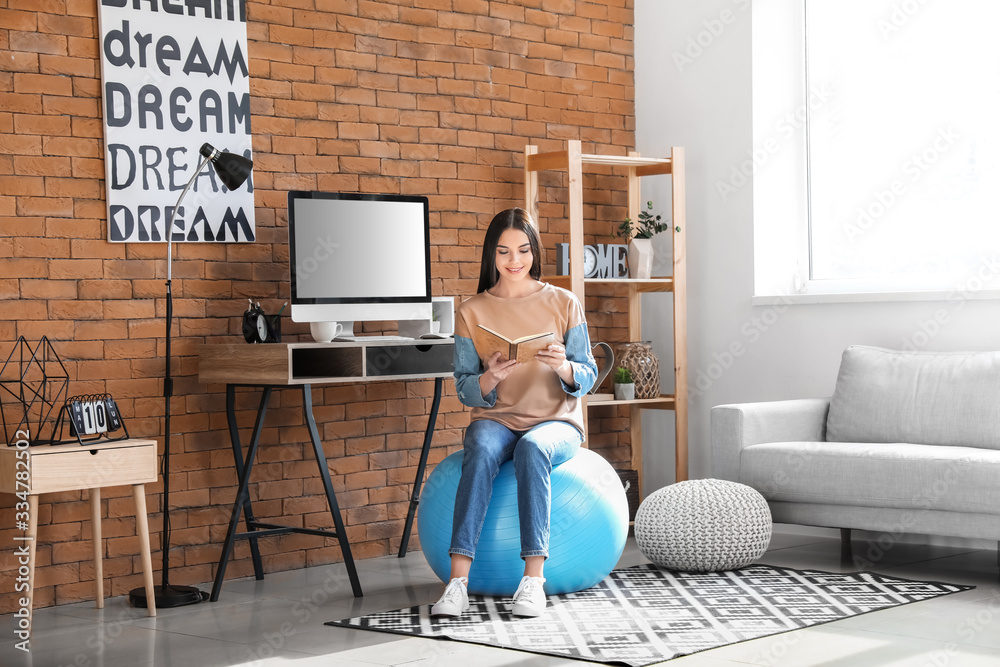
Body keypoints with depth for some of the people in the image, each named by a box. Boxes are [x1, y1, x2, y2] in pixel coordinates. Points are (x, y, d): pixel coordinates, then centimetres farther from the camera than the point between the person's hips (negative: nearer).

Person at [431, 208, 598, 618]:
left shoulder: (563, 304, 5)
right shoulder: (471, 312, 6)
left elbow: (587, 377, 2)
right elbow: (465, 389, 3)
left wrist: (563, 367, -21)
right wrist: (490, 378, -20)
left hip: (556, 423, -1)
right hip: (495, 419, 1)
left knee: (532, 447, -37)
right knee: (482, 449, -35)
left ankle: (534, 577, -38)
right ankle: (458, 580, -42)